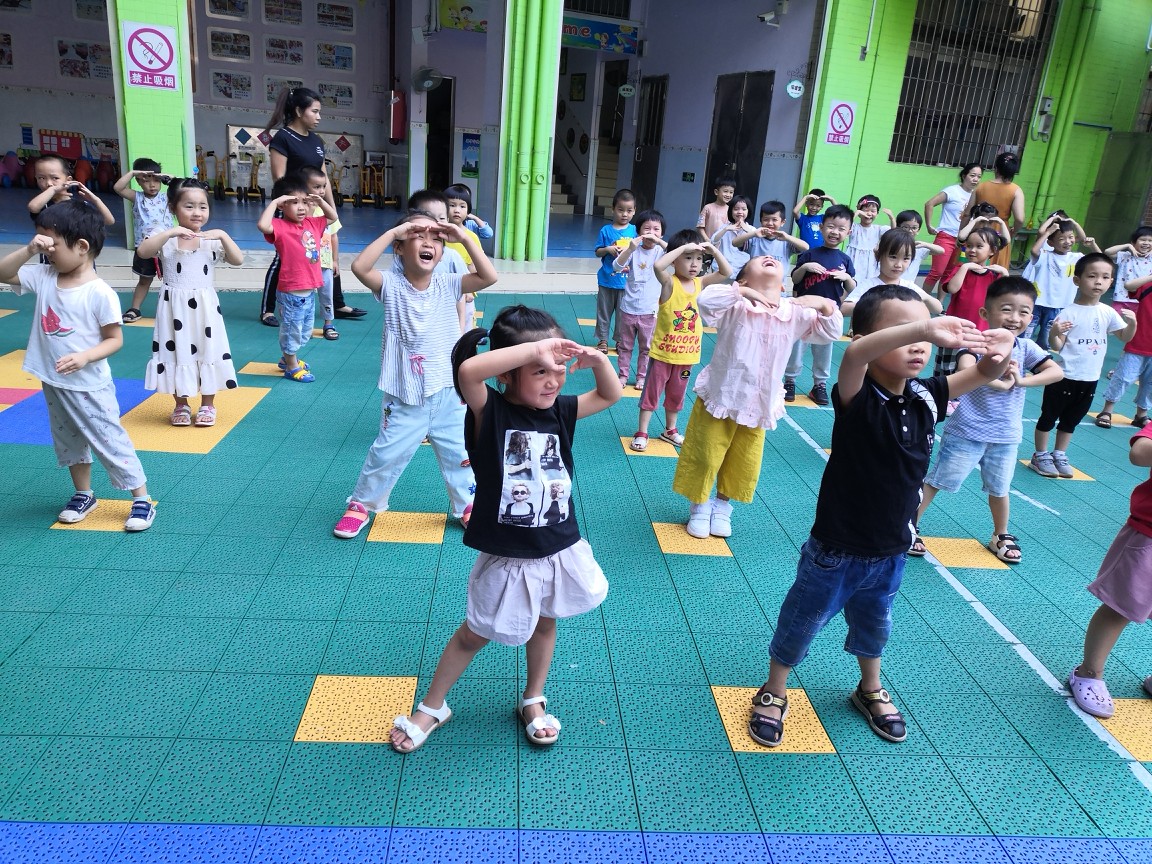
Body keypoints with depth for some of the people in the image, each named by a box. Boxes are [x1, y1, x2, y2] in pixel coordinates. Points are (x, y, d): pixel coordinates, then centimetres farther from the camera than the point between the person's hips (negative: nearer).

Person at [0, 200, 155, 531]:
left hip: (89, 387, -7)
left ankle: (142, 500, 9)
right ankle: (83, 495, 36)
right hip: (53, 384, 7)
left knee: (110, 441, -1)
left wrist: (84, 357, -28)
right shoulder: (43, 277, 0)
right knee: (68, 442, 19)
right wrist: (29, 250, -14)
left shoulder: (100, 293, -18)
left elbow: (115, 339, -14)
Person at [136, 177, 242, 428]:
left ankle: (207, 405, 23)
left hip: (204, 307, 0)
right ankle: (181, 405, 25)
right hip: (175, 308, 0)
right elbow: (142, 252, -21)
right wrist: (170, 232, -27)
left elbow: (238, 260, -12)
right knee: (177, 353, 9)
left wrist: (223, 236, -23)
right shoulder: (166, 238, -4)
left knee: (207, 352, 7)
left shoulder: (212, 240, -1)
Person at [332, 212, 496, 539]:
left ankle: (468, 506, 36)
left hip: (448, 393, 2)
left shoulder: (447, 285, -2)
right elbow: (359, 267, -27)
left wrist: (464, 238, -17)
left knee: (459, 455, 15)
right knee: (386, 455, 9)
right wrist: (392, 232, -26)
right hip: (404, 397, -2)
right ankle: (361, 504, 32)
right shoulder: (391, 286, -9)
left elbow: (489, 277, -12)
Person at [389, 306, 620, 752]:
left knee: (544, 624, 23)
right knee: (474, 634, 14)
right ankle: (432, 707, 37)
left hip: (561, 551, 5)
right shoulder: (488, 411, -19)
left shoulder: (560, 411, -4)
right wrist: (535, 348, -42)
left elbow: (611, 394, 8)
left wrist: (597, 360, -12)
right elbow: (467, 370, -40)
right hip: (507, 559, -4)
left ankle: (533, 700, 47)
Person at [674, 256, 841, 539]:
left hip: (759, 406, 4)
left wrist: (826, 305, -15)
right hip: (719, 398, -4)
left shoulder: (795, 312, -3)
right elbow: (706, 299, -33)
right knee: (705, 459, 7)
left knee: (743, 465, 15)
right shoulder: (736, 306, -15)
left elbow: (830, 333, 3)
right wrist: (743, 292, -39)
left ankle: (722, 504, 39)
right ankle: (699, 507, 31)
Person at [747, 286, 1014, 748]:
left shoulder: (926, 396, -6)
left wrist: (999, 351, -25)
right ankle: (774, 693, 37)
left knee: (874, 625, 28)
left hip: (891, 552, 6)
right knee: (801, 622, 14)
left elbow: (983, 374, -1)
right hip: (836, 551, -5)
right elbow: (856, 353, -46)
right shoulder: (857, 398, -25)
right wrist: (924, 327, -59)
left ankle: (870, 691, 53)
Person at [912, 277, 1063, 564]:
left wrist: (1021, 380, -21)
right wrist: (1000, 383, -33)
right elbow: (965, 369, -34)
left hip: (1006, 435, 4)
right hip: (966, 431, -4)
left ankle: (1001, 537, 39)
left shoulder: (1026, 348, -1)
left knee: (999, 489, 20)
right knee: (936, 480, 4)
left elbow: (1057, 372, -12)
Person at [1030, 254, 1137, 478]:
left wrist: (1132, 322, -10)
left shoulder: (1108, 312, 1)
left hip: (1090, 378, 5)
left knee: (1071, 419, 17)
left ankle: (1059, 455, 30)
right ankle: (1040, 456, 19)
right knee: (1049, 416, 6)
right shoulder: (1069, 313, -15)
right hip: (1064, 376, -5)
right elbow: (1057, 347, -15)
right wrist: (1054, 334, -36)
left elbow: (1125, 337, 9)